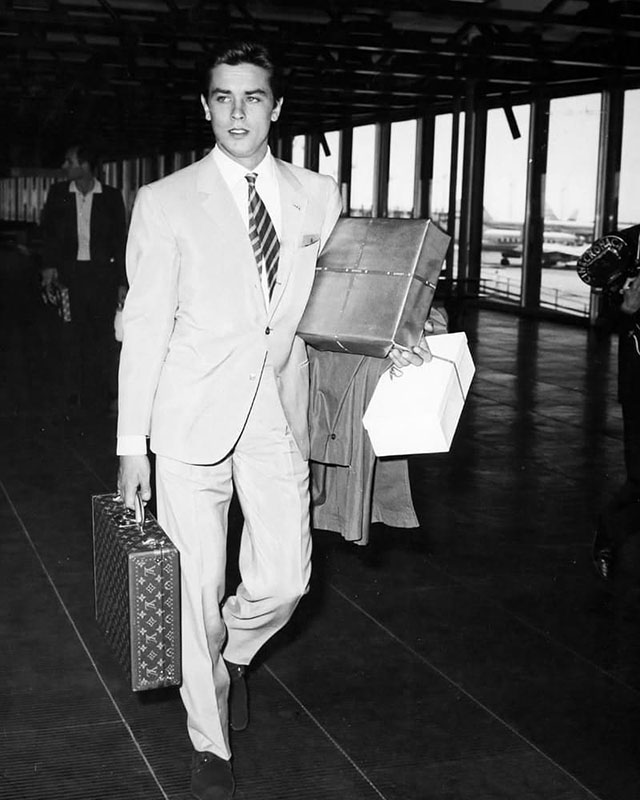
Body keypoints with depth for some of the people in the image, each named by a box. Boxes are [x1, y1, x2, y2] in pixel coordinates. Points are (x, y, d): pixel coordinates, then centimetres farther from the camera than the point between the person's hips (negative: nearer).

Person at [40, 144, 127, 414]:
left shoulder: (111, 197, 1)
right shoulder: (58, 194, 6)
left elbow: (120, 241, 2)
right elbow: (48, 233, 10)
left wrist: (122, 282, -2)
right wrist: (49, 266, -5)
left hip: (103, 273, -1)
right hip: (69, 272, 1)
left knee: (103, 337, 0)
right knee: (72, 336, 3)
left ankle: (101, 397, 12)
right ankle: (74, 397, 13)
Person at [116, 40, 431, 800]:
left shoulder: (318, 196, 7)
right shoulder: (164, 201, -2)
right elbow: (144, 326, -3)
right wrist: (131, 443, -5)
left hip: (278, 412, 3)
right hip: (195, 416, -2)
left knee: (284, 580, 3)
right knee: (196, 588, 3)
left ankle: (232, 650, 39)